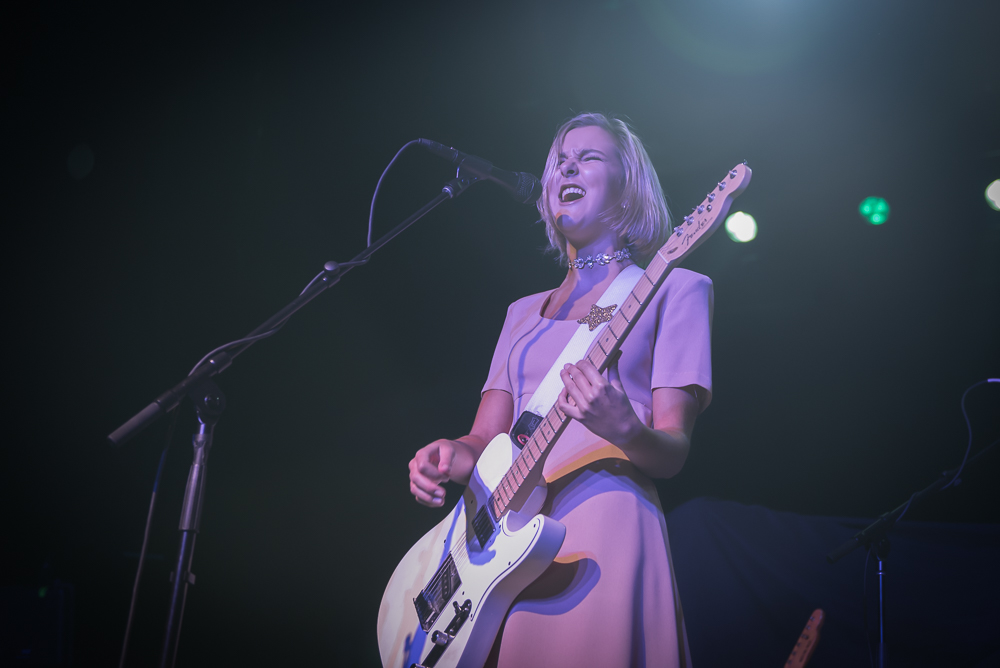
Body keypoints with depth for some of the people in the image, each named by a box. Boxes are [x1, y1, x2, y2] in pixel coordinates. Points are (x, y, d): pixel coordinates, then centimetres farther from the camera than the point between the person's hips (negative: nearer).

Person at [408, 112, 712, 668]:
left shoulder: (673, 289, 5)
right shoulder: (524, 311, 23)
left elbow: (672, 453, -3)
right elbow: (485, 439, 17)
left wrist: (624, 430, -25)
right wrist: (449, 456, -6)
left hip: (603, 525, -5)